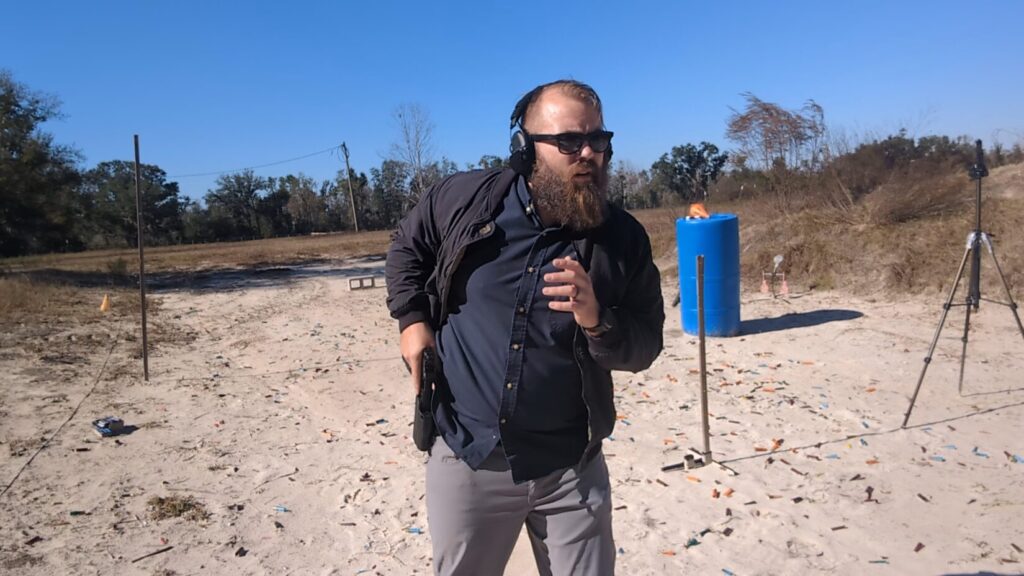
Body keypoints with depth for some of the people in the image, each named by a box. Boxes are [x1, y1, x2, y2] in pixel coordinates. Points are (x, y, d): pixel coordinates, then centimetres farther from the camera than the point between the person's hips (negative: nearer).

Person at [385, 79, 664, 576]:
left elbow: (645, 344, -2)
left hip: (569, 469, 0)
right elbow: (407, 247, 13)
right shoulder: (466, 199, -6)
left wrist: (597, 320, -22)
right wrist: (412, 318, 2)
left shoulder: (623, 239, -5)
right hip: (465, 459, 1)